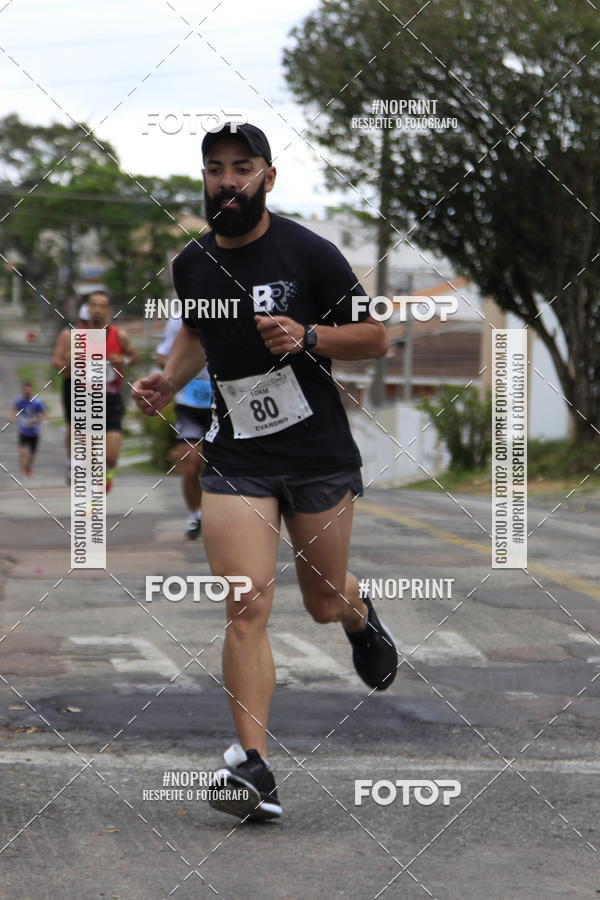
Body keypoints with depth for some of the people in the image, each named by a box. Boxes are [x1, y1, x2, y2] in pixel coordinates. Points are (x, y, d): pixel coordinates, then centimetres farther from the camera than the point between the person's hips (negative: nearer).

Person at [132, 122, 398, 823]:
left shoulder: (307, 252, -10)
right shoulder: (191, 264, 3)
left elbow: (376, 337, -3)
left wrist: (308, 337, -21)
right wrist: (169, 383, 7)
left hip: (319, 453, -2)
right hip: (235, 458, 2)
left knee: (324, 602, 13)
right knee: (246, 606, -14)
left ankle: (360, 616, 52)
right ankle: (253, 768, -14)